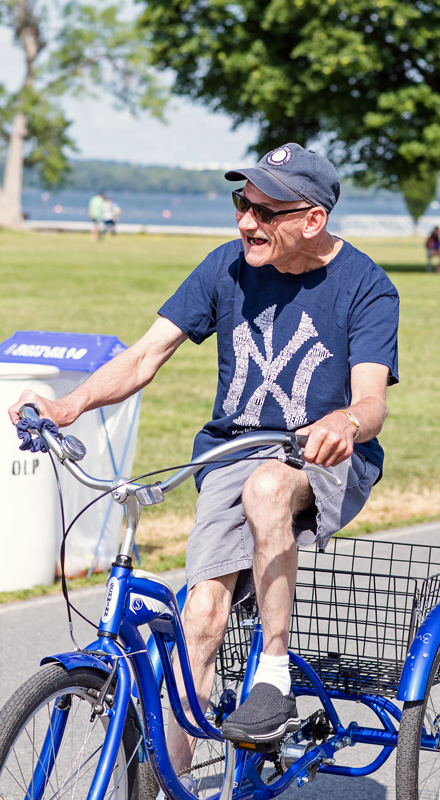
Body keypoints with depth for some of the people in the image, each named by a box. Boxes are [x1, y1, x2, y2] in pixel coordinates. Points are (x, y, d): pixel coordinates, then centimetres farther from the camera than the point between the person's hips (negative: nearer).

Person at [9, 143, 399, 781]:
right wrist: (70, 406, -21)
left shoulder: (365, 286, -8)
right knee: (203, 609, -17)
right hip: (232, 453, 3)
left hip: (329, 462, -3)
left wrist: (345, 423, -45)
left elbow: (371, 402, -19)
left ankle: (274, 679, -24)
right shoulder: (228, 268, 0)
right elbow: (146, 356, -4)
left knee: (267, 487, -38)